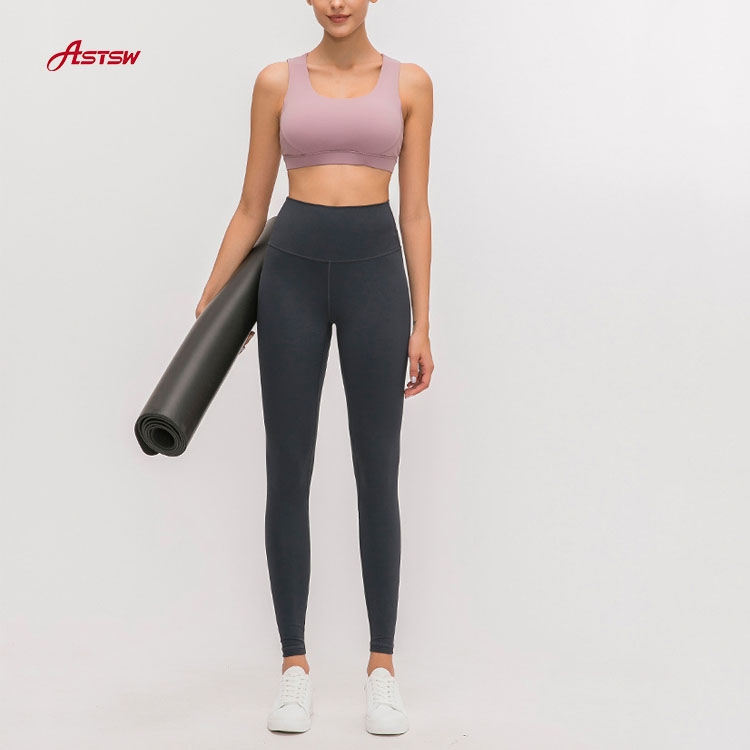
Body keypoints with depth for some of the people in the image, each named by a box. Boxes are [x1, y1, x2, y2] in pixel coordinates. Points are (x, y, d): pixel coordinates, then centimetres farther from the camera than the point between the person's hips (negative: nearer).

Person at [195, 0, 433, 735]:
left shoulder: (409, 84, 6)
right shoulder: (277, 82, 7)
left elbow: (415, 210, 4)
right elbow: (251, 206, 9)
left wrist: (421, 322, 1)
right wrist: (208, 301, 7)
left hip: (374, 272, 0)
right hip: (292, 271, 1)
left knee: (377, 475, 3)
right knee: (287, 472, 3)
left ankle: (382, 666, 16)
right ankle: (294, 665, 16)